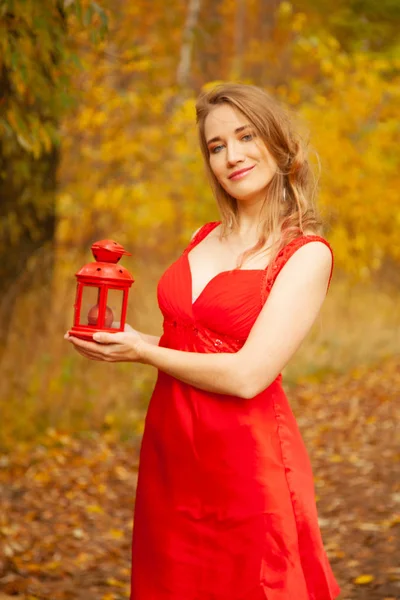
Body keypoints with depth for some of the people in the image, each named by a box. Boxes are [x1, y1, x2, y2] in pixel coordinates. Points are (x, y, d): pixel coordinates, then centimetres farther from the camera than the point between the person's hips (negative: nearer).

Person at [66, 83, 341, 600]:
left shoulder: (307, 254, -10)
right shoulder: (204, 239, 10)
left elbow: (247, 375, -18)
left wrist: (143, 352, -9)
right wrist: (121, 338, 1)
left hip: (248, 459, -6)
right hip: (171, 452, 7)